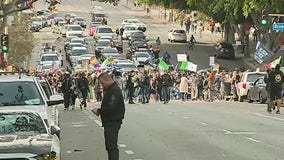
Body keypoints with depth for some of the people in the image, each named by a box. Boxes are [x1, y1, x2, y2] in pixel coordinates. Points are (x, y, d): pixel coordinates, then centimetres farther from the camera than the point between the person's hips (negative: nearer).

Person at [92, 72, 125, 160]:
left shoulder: (114, 91, -17)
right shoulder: (110, 90, 18)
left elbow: (111, 108, -25)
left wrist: (99, 111, -15)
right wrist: (100, 111, 6)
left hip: (113, 122, -11)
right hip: (109, 122, 11)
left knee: (112, 146, -13)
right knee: (109, 146, 16)